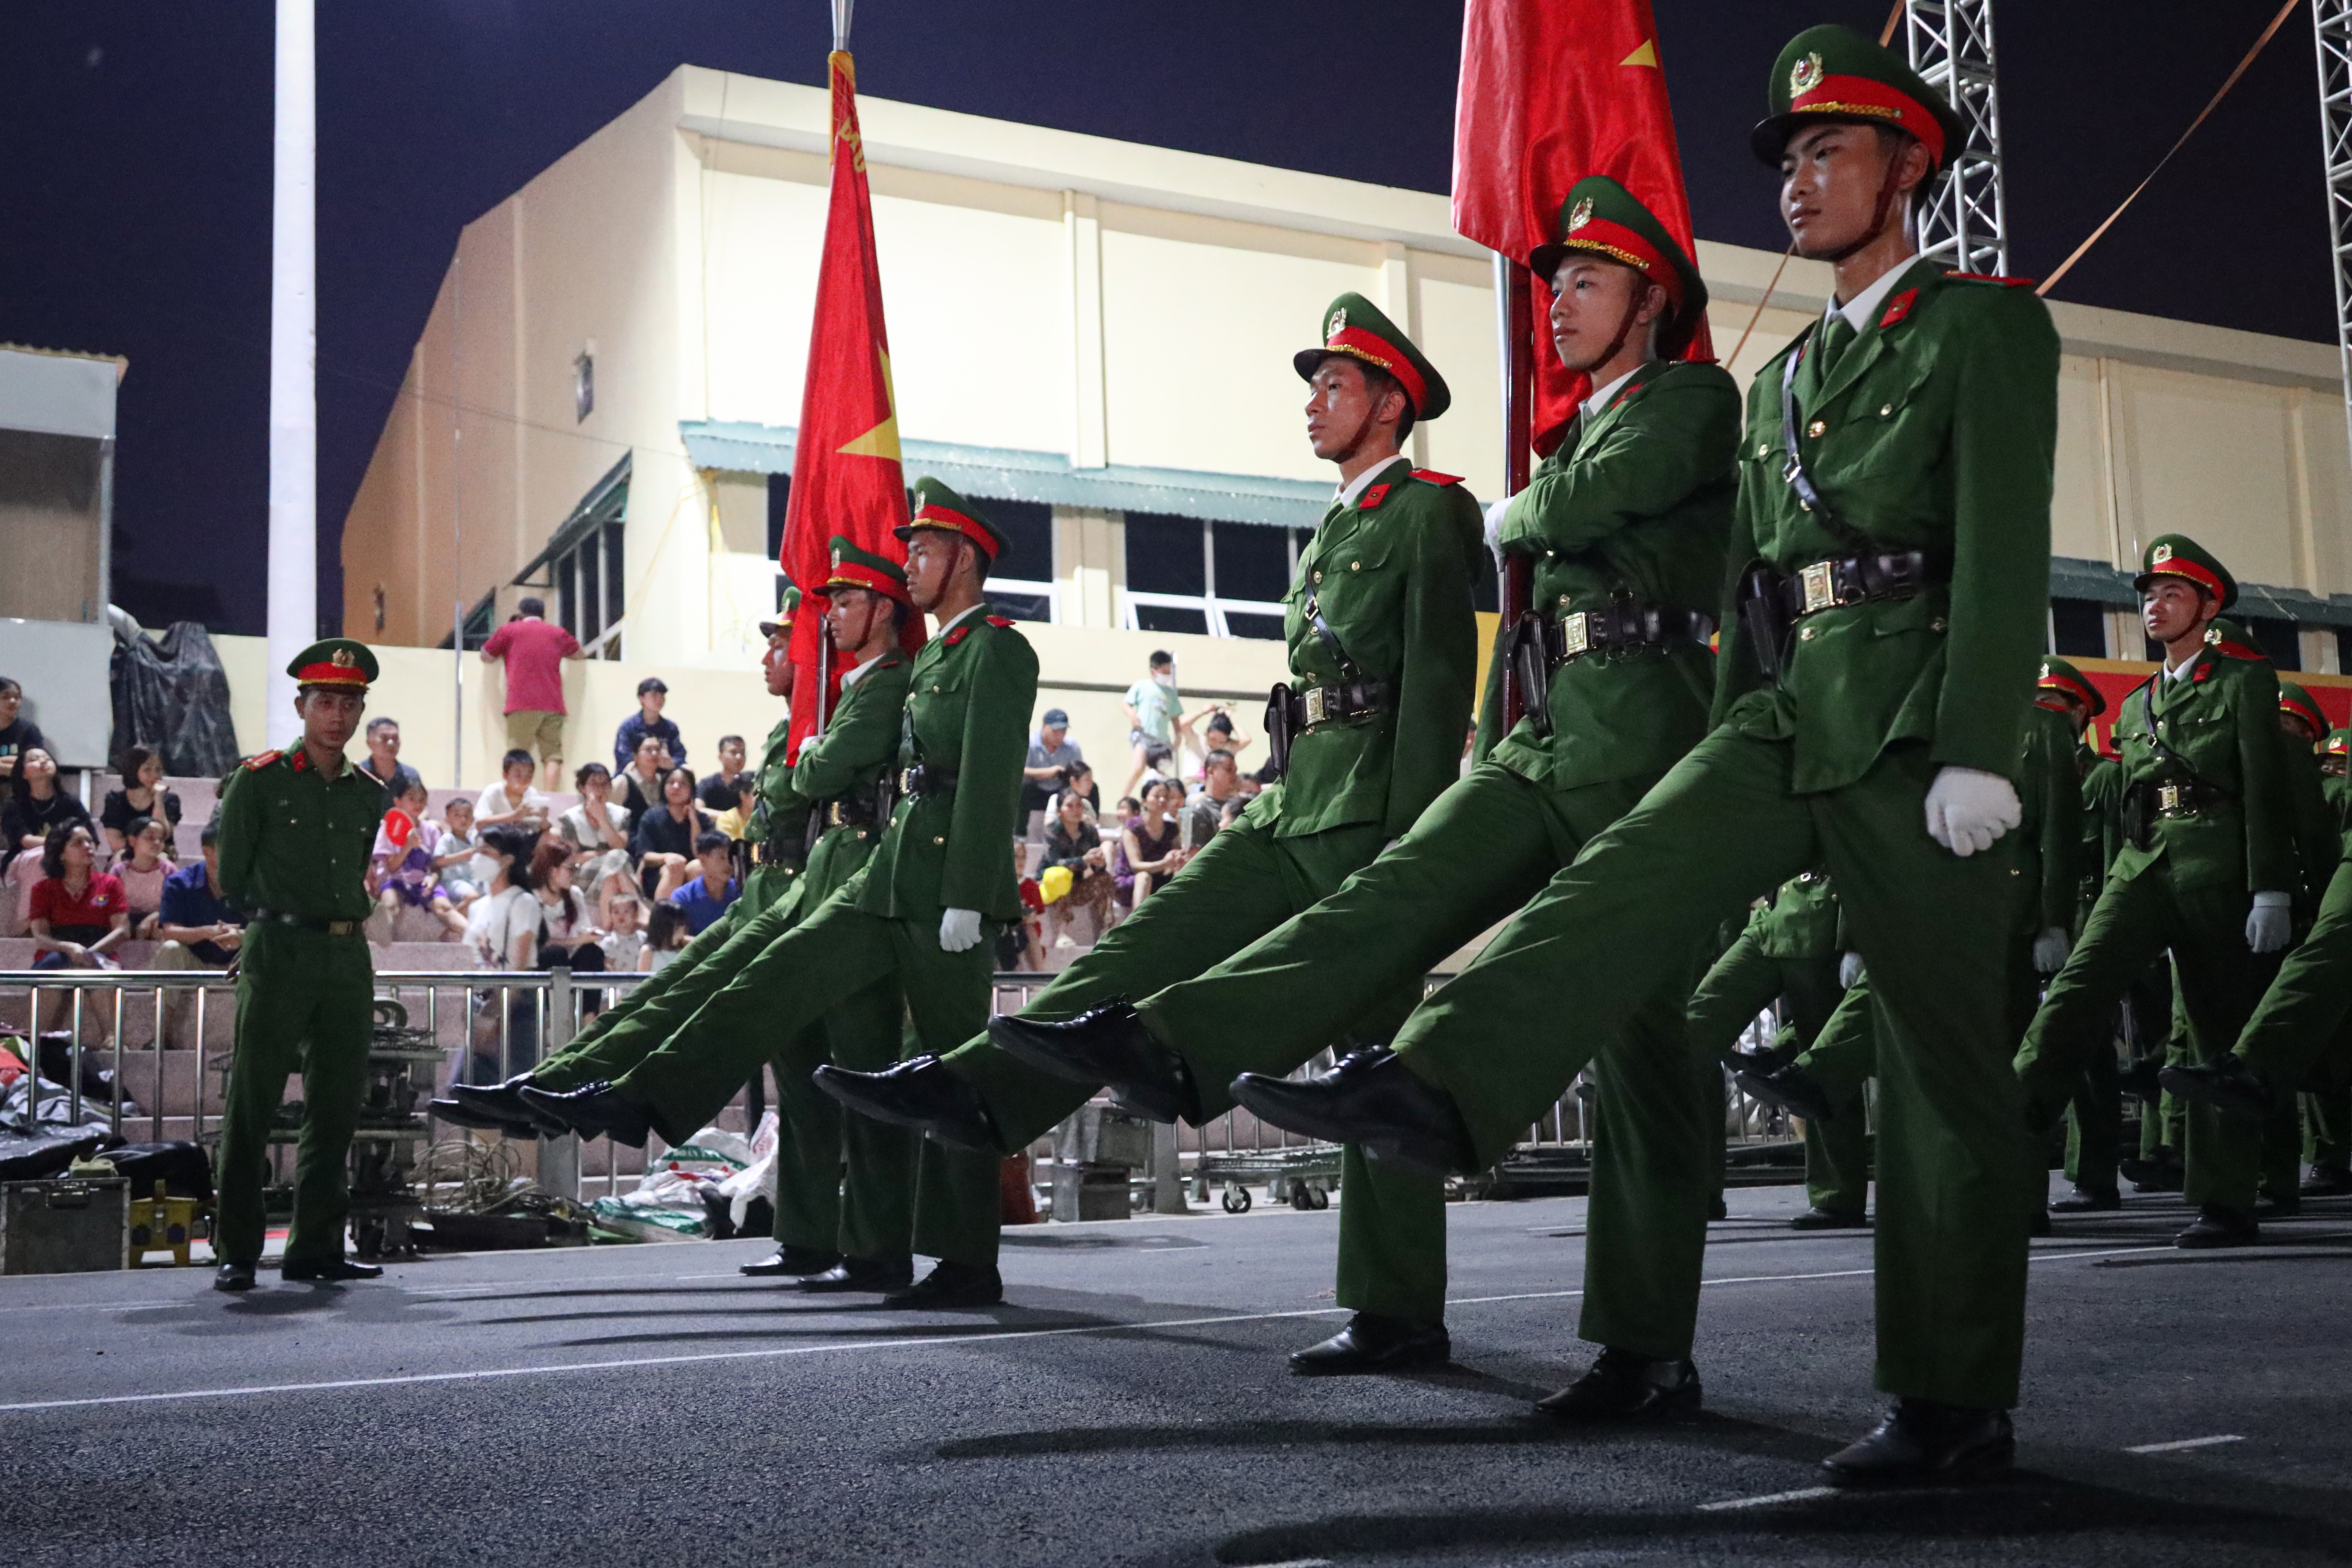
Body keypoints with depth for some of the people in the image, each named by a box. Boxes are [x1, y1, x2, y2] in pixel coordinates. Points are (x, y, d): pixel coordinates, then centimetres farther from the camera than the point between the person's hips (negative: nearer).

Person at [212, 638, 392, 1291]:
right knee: (252, 1105, -4)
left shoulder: (370, 795, 13)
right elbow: (232, 879, 4)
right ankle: (236, 1253, 2)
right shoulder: (258, 781, 0)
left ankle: (316, 1248, 13)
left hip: (349, 958, 5)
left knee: (337, 1108, 5)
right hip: (279, 955, -5)